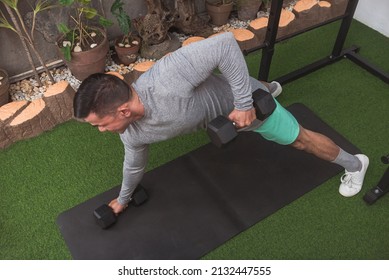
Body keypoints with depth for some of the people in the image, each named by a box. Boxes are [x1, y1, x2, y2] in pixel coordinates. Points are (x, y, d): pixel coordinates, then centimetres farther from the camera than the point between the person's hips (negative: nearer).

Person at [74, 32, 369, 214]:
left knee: (299, 139, 13)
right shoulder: (132, 133, -21)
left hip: (244, 100, -6)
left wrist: (245, 103, -38)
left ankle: (354, 164, 40)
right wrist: (123, 198, 17)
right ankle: (270, 87, 77)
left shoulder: (167, 79, -48)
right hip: (220, 111, 6)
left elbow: (225, 43, -41)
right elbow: (134, 166, 1)